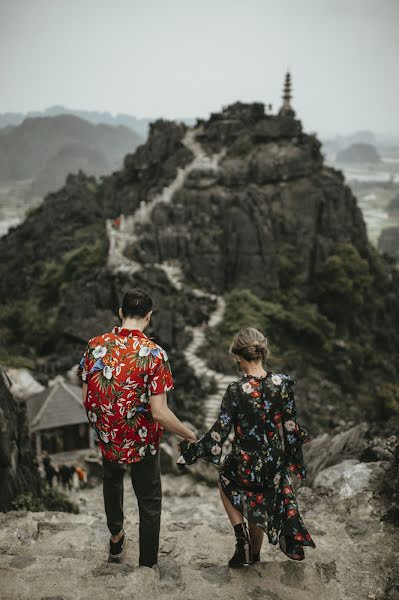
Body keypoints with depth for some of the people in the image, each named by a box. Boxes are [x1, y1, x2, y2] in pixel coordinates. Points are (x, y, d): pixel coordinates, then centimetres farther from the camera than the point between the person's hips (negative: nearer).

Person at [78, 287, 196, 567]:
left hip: (107, 436, 5)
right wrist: (190, 435, -9)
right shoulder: (154, 354, -23)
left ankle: (116, 537, 52)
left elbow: (86, 399, 0)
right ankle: (148, 566, 28)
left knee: (112, 479, 35)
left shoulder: (95, 345, -10)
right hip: (141, 441, -4)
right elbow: (159, 413, -25)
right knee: (149, 502, 16)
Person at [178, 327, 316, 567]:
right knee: (259, 505, 28)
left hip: (245, 462, -3)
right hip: (275, 463, 4)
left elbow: (220, 431, -17)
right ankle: (254, 556, 43)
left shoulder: (236, 390, -22)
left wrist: (190, 451, -5)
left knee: (225, 479, 30)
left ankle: (242, 539, 19)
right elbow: (290, 425, -4)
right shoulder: (283, 383, -13)